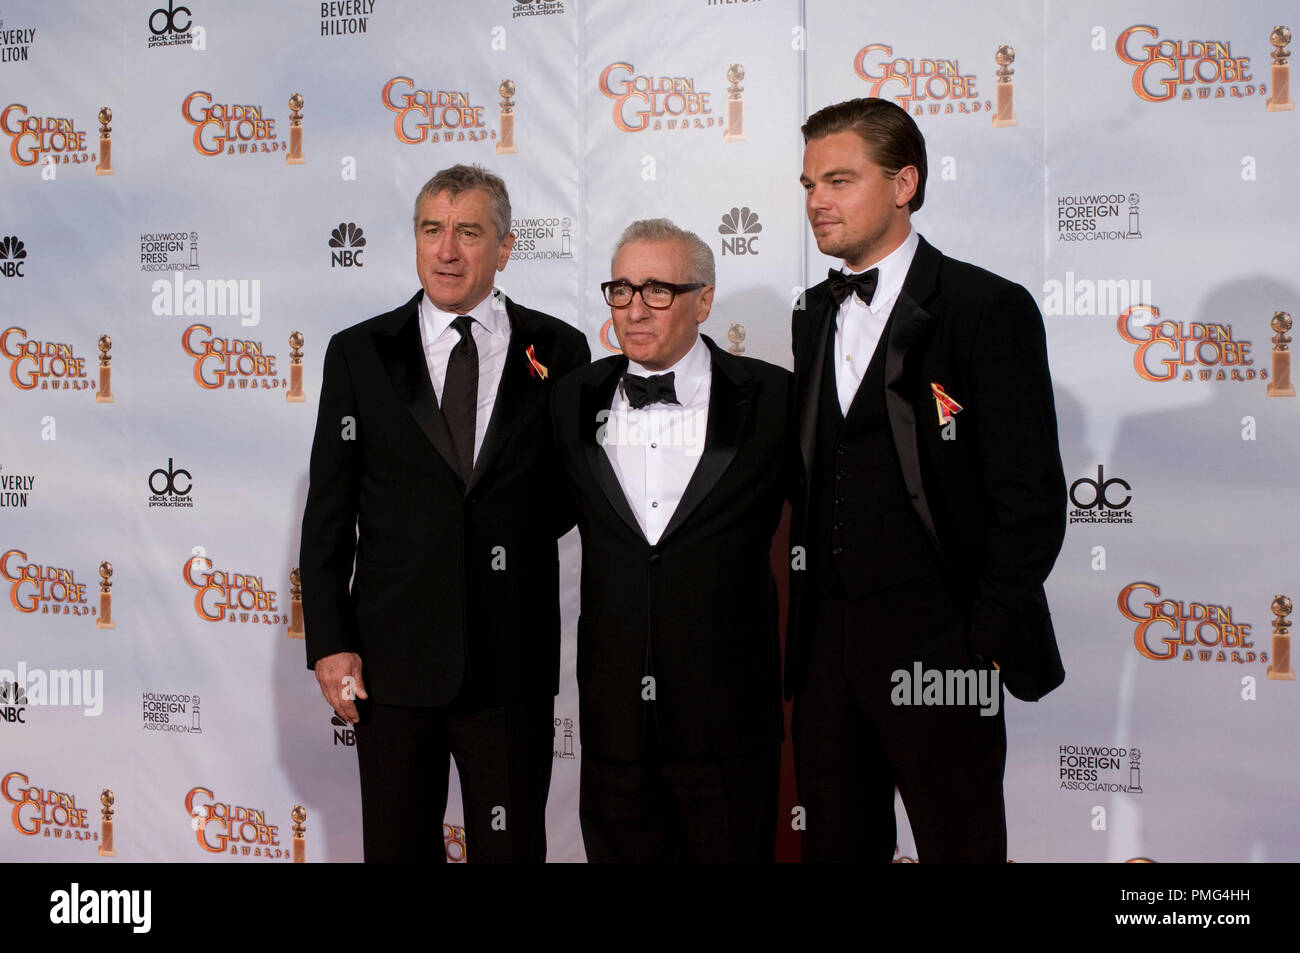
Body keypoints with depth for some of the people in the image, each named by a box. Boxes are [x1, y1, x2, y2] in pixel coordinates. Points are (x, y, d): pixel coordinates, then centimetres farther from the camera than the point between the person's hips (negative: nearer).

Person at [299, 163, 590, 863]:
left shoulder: (558, 351, 2)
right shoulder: (358, 353, 3)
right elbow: (328, 510, 2)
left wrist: (523, 536, -7)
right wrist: (328, 642, -3)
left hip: (513, 665, 0)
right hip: (393, 659, 1)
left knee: (512, 846, 11)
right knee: (396, 847, 13)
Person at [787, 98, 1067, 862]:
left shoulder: (990, 310, -7)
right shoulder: (815, 317, 13)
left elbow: (1031, 500, -10)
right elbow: (811, 478, 13)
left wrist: (988, 646, -13)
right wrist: (805, 621, 6)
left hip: (939, 648, -5)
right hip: (826, 648, 6)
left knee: (960, 843, 5)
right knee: (836, 843, 14)